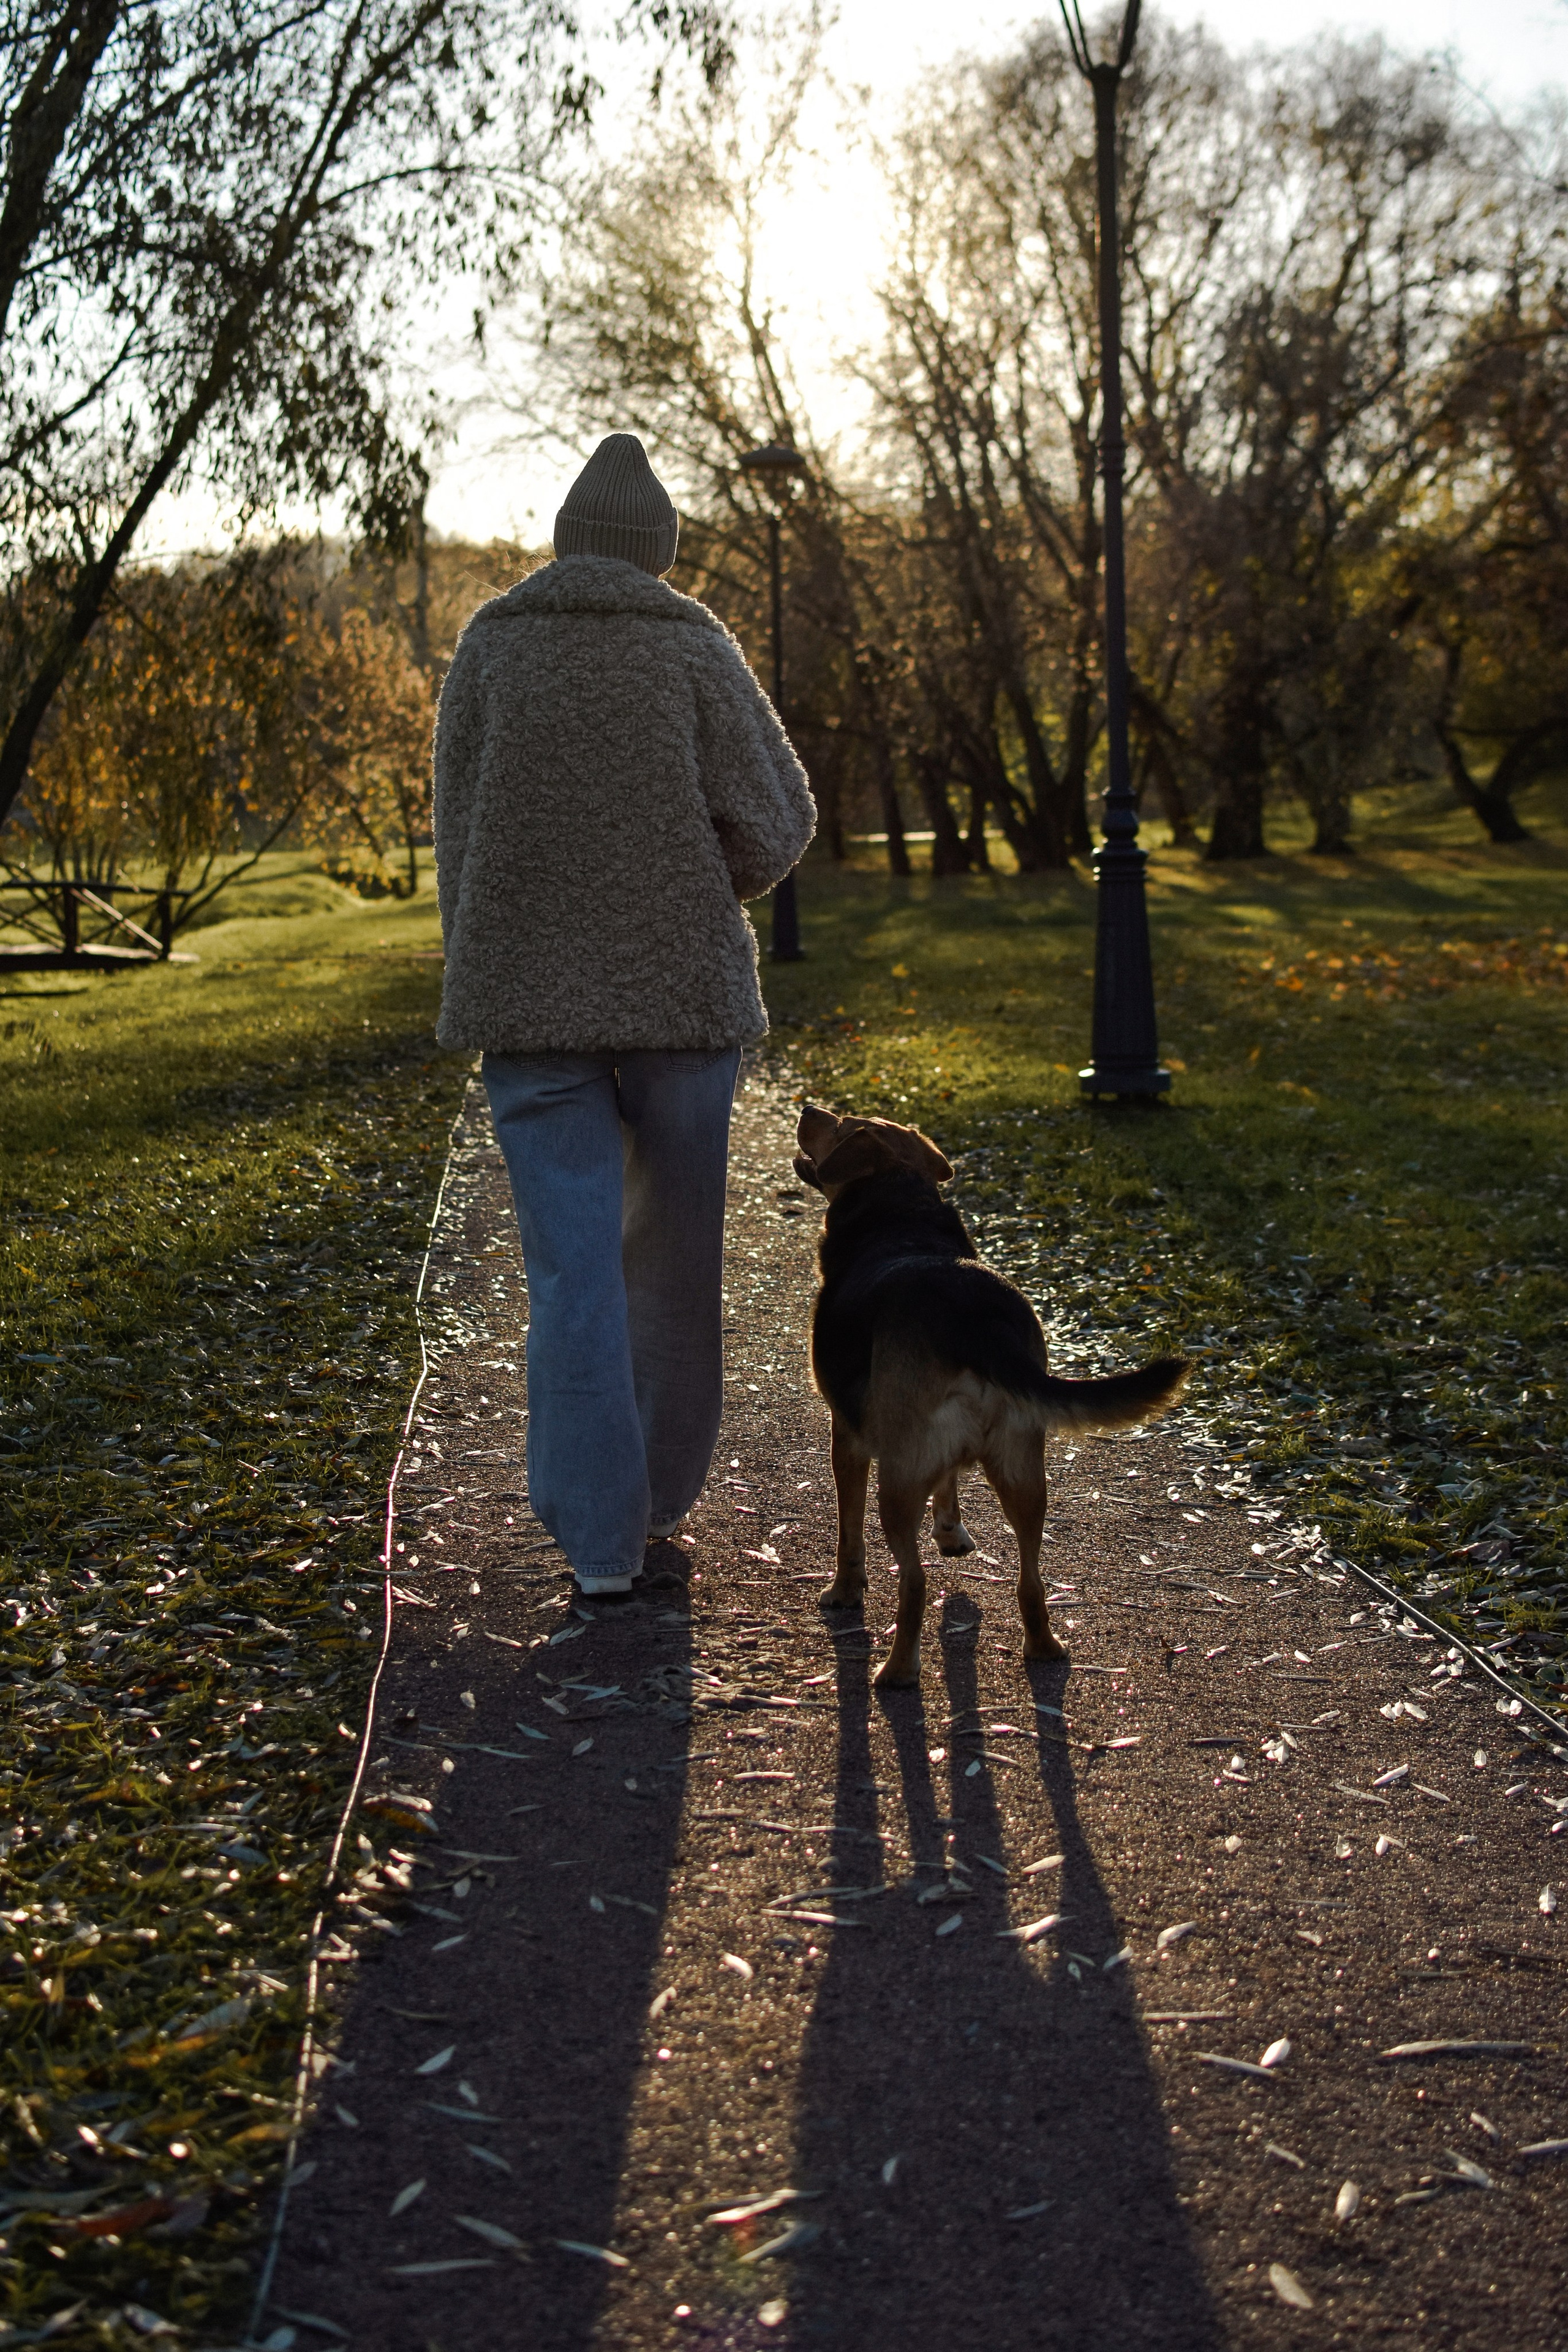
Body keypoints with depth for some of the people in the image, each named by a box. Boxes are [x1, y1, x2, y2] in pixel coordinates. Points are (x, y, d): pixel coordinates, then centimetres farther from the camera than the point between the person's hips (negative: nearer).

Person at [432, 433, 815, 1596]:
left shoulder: (489, 647, 4)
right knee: (675, 1248, 15)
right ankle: (664, 1487, 27)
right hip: (682, 991, 0)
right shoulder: (695, 649, -1)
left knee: (573, 1269, 2)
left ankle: (599, 1531, 1)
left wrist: (487, 1000, 13)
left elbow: (461, 837, 4)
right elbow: (775, 823, -6)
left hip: (533, 999, 1)